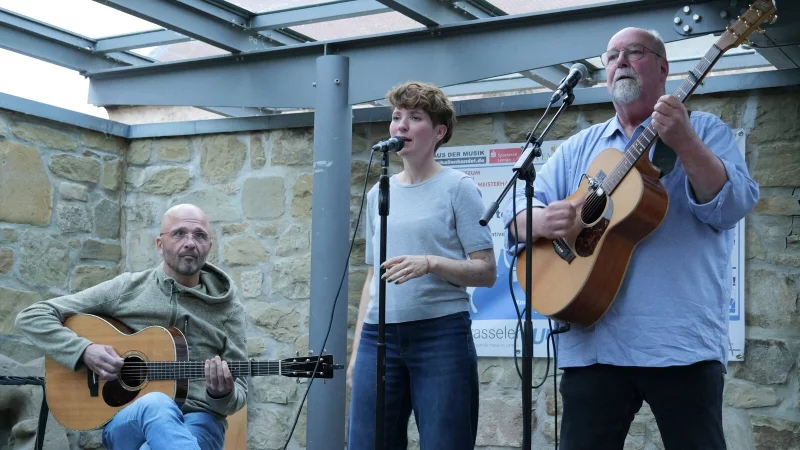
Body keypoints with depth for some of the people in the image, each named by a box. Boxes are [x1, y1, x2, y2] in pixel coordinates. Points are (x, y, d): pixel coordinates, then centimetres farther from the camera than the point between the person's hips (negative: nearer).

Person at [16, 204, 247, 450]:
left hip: (198, 420, 0)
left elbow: (237, 393, 8)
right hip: (126, 417, 1)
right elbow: (32, 317, 5)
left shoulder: (227, 308, 8)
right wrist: (84, 350, -11)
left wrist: (222, 394, -17)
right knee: (157, 404, -39)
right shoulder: (126, 289, 5)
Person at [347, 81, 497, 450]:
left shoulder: (457, 188, -1)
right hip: (379, 336, 5)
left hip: (441, 333, -4)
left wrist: (430, 262, -20)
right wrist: (357, 347, 14)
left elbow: (486, 271, -5)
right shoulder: (378, 194, 14)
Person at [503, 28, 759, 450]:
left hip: (681, 341, -3)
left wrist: (685, 144, -21)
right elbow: (516, 217, 10)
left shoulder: (704, 130, 8)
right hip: (592, 342, 3)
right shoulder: (578, 148, 16)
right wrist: (542, 221, -13)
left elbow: (733, 207, -8)